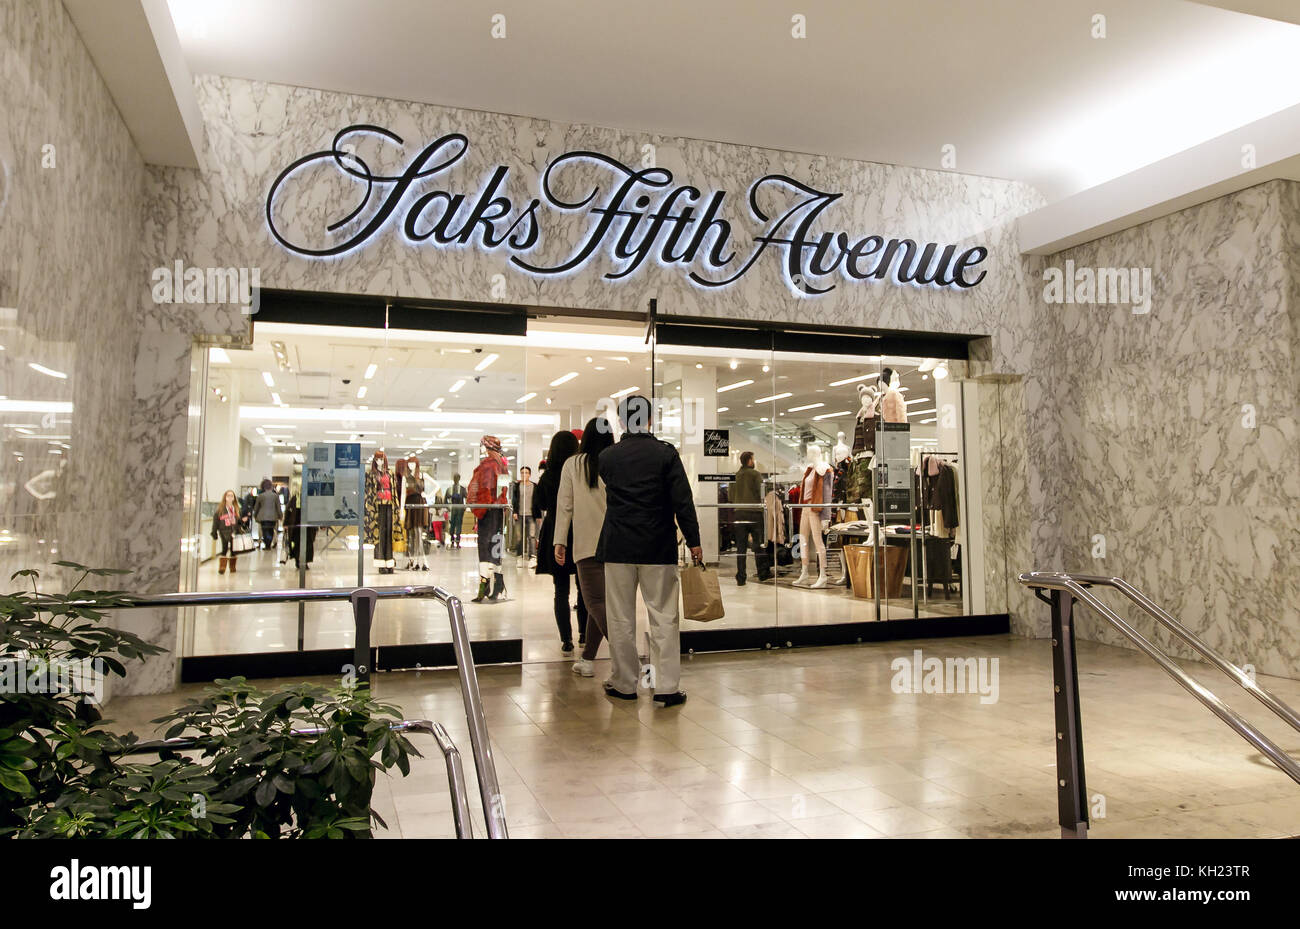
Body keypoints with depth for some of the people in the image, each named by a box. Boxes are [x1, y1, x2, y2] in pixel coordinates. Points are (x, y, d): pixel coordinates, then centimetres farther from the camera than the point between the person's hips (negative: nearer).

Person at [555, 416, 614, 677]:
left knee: (596, 601, -4)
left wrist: (560, 542, 2)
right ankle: (588, 659, 19)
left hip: (586, 543, -3)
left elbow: (565, 505, -1)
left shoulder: (572, 465, 0)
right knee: (600, 598, 13)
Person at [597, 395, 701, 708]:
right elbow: (683, 501, -8)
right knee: (664, 617, 4)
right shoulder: (666, 453, -6)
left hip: (618, 547, 2)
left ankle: (624, 684, 19)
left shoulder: (607, 456, 2)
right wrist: (694, 541, -1)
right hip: (659, 549, -2)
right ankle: (666, 687, 5)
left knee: (621, 619, 10)